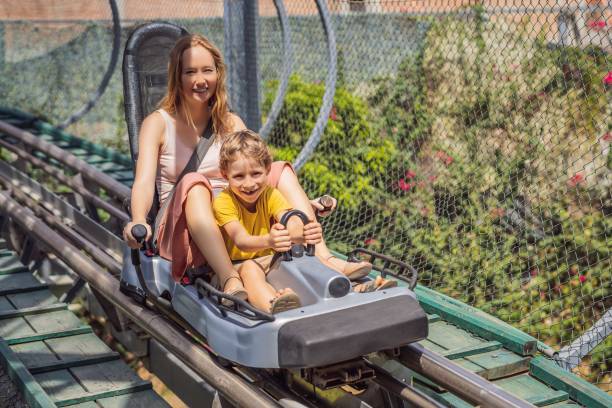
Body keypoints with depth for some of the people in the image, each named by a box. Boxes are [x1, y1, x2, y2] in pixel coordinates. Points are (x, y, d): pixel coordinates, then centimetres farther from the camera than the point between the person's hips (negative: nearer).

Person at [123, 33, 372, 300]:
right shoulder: (158, 123, 0)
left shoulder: (230, 124, 12)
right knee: (194, 184, -34)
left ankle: (323, 259, -28)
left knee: (281, 169, -14)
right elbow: (144, 181, -15)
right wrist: (139, 223, -36)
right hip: (184, 228, -4)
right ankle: (230, 281, -52)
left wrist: (303, 204, -12)